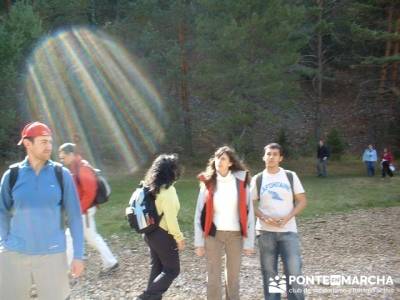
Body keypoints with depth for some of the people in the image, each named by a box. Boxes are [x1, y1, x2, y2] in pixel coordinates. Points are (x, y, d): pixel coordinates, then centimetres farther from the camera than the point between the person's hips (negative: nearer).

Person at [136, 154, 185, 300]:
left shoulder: (152, 187, 4)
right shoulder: (168, 190, -21)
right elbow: (170, 218, -21)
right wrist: (179, 238, -11)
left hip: (151, 232, 8)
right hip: (163, 235, -8)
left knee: (157, 267, 18)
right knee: (172, 270, 4)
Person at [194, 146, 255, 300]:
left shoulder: (241, 182, -3)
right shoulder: (208, 183, -2)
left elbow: (248, 212, -1)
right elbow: (199, 213, 1)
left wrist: (249, 242, -3)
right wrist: (199, 242, -3)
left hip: (235, 235, 0)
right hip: (213, 234, 0)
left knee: (233, 276, 10)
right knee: (213, 277, 4)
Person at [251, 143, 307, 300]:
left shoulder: (290, 176, 4)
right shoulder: (258, 179, 5)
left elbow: (302, 201, 3)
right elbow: (252, 204, 5)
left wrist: (287, 217, -12)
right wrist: (265, 218, -13)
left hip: (288, 231, -1)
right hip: (266, 232, 1)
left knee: (294, 271, -7)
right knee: (269, 273, 6)